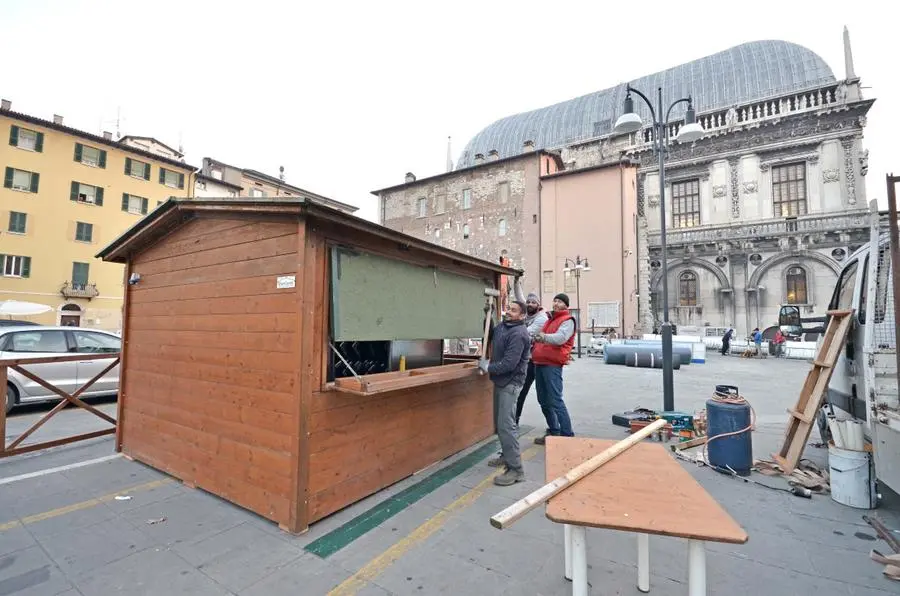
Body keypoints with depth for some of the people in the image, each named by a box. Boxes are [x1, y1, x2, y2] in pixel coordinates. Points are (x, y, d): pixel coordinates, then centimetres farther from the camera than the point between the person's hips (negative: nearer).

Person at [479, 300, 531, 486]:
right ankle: (506, 455, 35)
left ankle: (516, 469, -4)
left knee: (506, 425, -12)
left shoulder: (518, 334, -22)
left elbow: (509, 364, -27)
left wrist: (487, 367, -15)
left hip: (510, 383, -10)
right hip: (500, 381, 10)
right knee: (500, 422, 19)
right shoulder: (502, 326, 6)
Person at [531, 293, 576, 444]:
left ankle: (567, 435, 0)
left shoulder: (567, 321, -2)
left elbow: (560, 338, -20)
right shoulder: (550, 319, 24)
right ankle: (554, 432, 25)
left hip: (552, 364, -9)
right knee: (543, 401, 13)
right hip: (540, 363, 9)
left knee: (555, 401, -10)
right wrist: (534, 347, 16)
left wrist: (544, 337, -29)